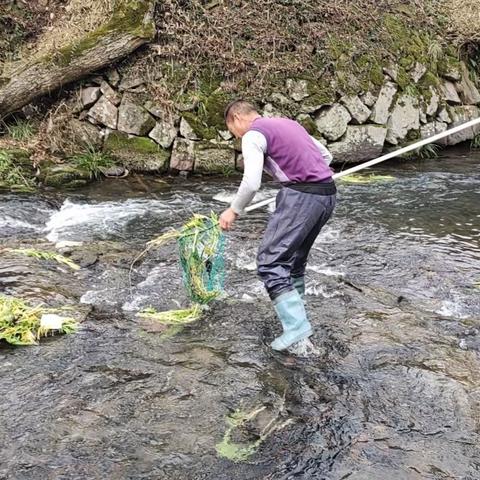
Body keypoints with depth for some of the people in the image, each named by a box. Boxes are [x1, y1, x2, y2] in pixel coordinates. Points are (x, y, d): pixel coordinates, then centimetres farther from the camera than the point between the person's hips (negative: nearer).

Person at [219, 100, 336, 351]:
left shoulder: (253, 135, -2)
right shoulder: (288, 122, 23)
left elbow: (251, 183, -14)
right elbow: (326, 156, 25)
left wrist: (233, 211, 0)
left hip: (301, 197, -9)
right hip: (327, 194, 9)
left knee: (270, 261, -5)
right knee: (295, 258, 20)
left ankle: (296, 325, -11)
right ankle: (295, 312, 27)